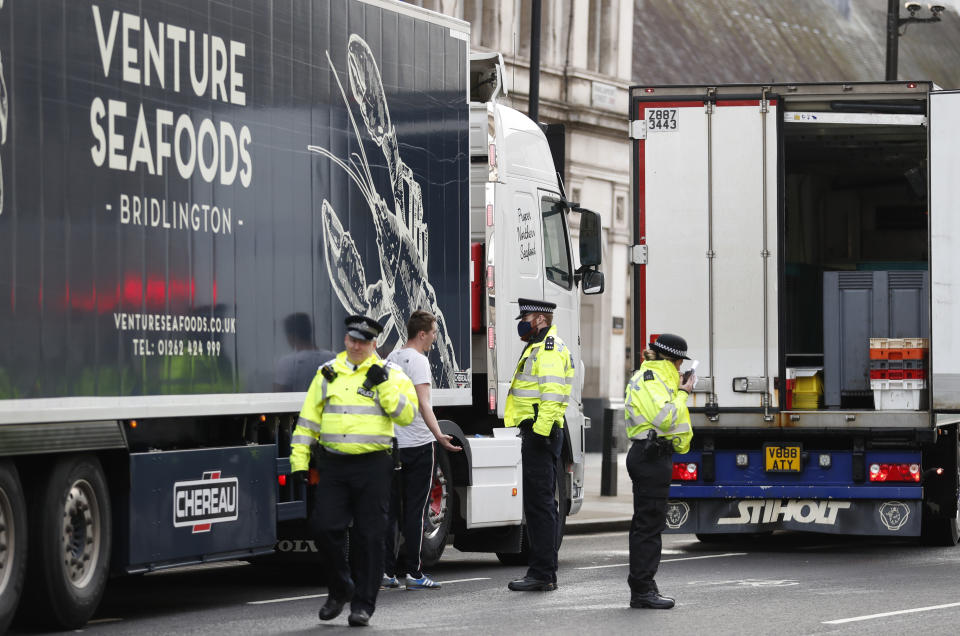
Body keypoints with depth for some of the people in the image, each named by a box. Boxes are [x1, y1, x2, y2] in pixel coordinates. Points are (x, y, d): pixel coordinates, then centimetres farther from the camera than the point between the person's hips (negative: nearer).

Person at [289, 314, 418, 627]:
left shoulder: (390, 374, 4)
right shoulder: (328, 373, 11)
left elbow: (406, 414, -7)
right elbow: (309, 419, 12)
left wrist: (384, 385, -16)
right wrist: (299, 461, 6)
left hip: (373, 466, -2)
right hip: (333, 464, 3)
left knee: (368, 536, 0)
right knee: (324, 527, -5)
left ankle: (363, 604, 8)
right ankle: (340, 589, 17)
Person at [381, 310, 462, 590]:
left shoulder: (392, 359, 14)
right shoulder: (418, 360, -11)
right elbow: (423, 404, -21)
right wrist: (438, 435, -27)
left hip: (392, 443, 7)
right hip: (417, 445, -7)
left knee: (390, 508, 8)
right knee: (414, 510, -4)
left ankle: (385, 571, 6)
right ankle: (413, 573, -2)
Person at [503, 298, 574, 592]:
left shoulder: (549, 348, -12)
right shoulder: (539, 347, 23)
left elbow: (551, 393, -22)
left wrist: (540, 431, -27)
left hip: (539, 434, -11)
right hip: (538, 433, 11)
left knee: (538, 503, -11)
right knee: (541, 504, 13)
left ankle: (541, 573, -12)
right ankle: (544, 572, 17)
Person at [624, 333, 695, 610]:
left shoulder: (652, 377, 21)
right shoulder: (650, 379, -12)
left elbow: (665, 417, 22)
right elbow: (665, 418, -23)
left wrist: (679, 390, 13)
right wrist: (682, 393, -11)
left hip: (649, 456, 11)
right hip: (651, 456, -11)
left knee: (645, 522, 12)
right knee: (650, 522, -9)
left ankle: (641, 589, 16)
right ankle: (643, 589, -8)